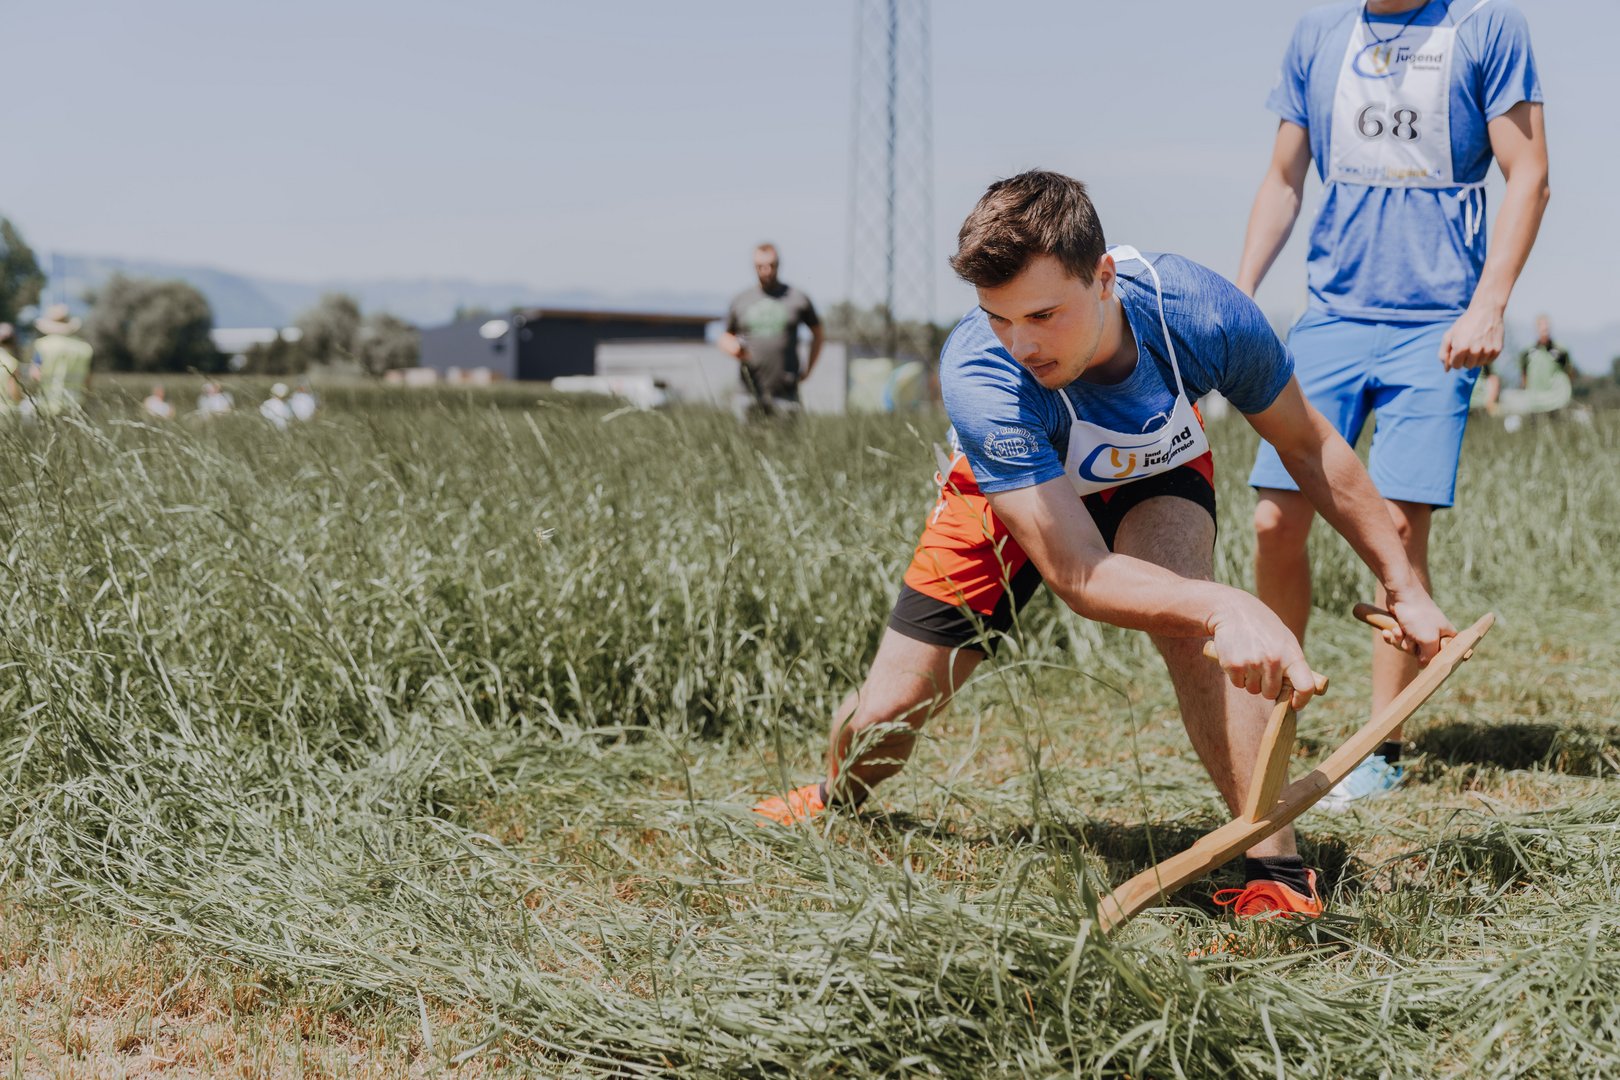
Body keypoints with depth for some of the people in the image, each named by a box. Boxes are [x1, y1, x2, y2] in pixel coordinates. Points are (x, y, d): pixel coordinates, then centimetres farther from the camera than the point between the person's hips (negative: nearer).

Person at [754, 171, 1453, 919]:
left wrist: (1406, 589, -9)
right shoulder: (980, 380, -43)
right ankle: (834, 800, 37)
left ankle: (1278, 872, -29)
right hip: (1007, 494, -1)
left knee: (1182, 613, -35)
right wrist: (1224, 607, -64)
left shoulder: (1201, 310, -35)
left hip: (1155, 477, 1)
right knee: (885, 717, -2)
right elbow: (1080, 577, -46)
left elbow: (1311, 447, -14)